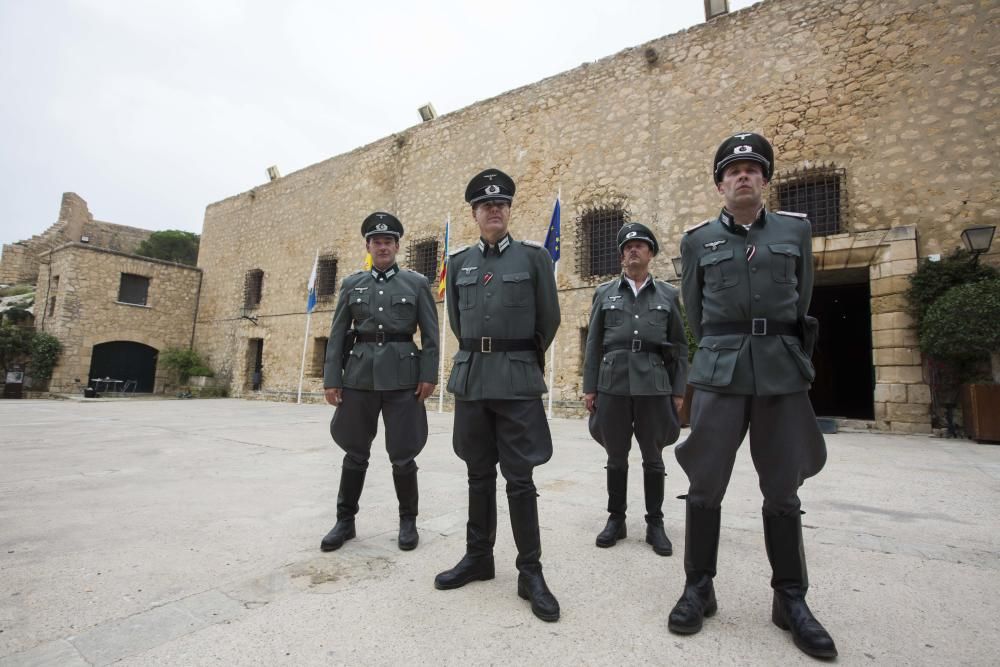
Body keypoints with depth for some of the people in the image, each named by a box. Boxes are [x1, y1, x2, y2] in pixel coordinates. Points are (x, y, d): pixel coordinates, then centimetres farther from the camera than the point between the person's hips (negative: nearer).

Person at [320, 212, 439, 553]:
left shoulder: (417, 283, 5)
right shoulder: (351, 284, 11)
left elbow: (430, 334, 1)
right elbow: (337, 335, 8)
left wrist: (428, 375, -7)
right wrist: (331, 378, 1)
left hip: (402, 375, -2)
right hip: (360, 375, 2)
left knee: (403, 454, 2)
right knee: (355, 451, 11)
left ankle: (408, 520, 21)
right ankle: (345, 520, 27)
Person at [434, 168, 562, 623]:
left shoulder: (534, 257, 1)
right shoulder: (459, 263, 10)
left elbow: (549, 320, 5)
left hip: (517, 380, -3)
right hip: (471, 377, 4)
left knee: (519, 477, 0)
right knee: (479, 473, 14)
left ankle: (530, 572, 13)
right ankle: (478, 556, 28)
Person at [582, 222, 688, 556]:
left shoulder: (668, 294, 9)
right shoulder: (604, 292, 9)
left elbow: (679, 347, 8)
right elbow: (594, 344, 6)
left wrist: (679, 391, 2)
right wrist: (589, 387, 1)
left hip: (654, 386, 0)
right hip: (612, 385, 1)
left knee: (653, 458, 7)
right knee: (616, 457, 9)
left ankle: (655, 523, 20)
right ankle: (616, 519, 22)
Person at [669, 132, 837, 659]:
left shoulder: (796, 231, 10)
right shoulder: (697, 240, 7)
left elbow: (801, 300, 18)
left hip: (783, 374, 2)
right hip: (720, 375, -1)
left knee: (783, 490, 8)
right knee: (705, 485, 0)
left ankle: (791, 599, 23)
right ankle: (699, 587, 16)